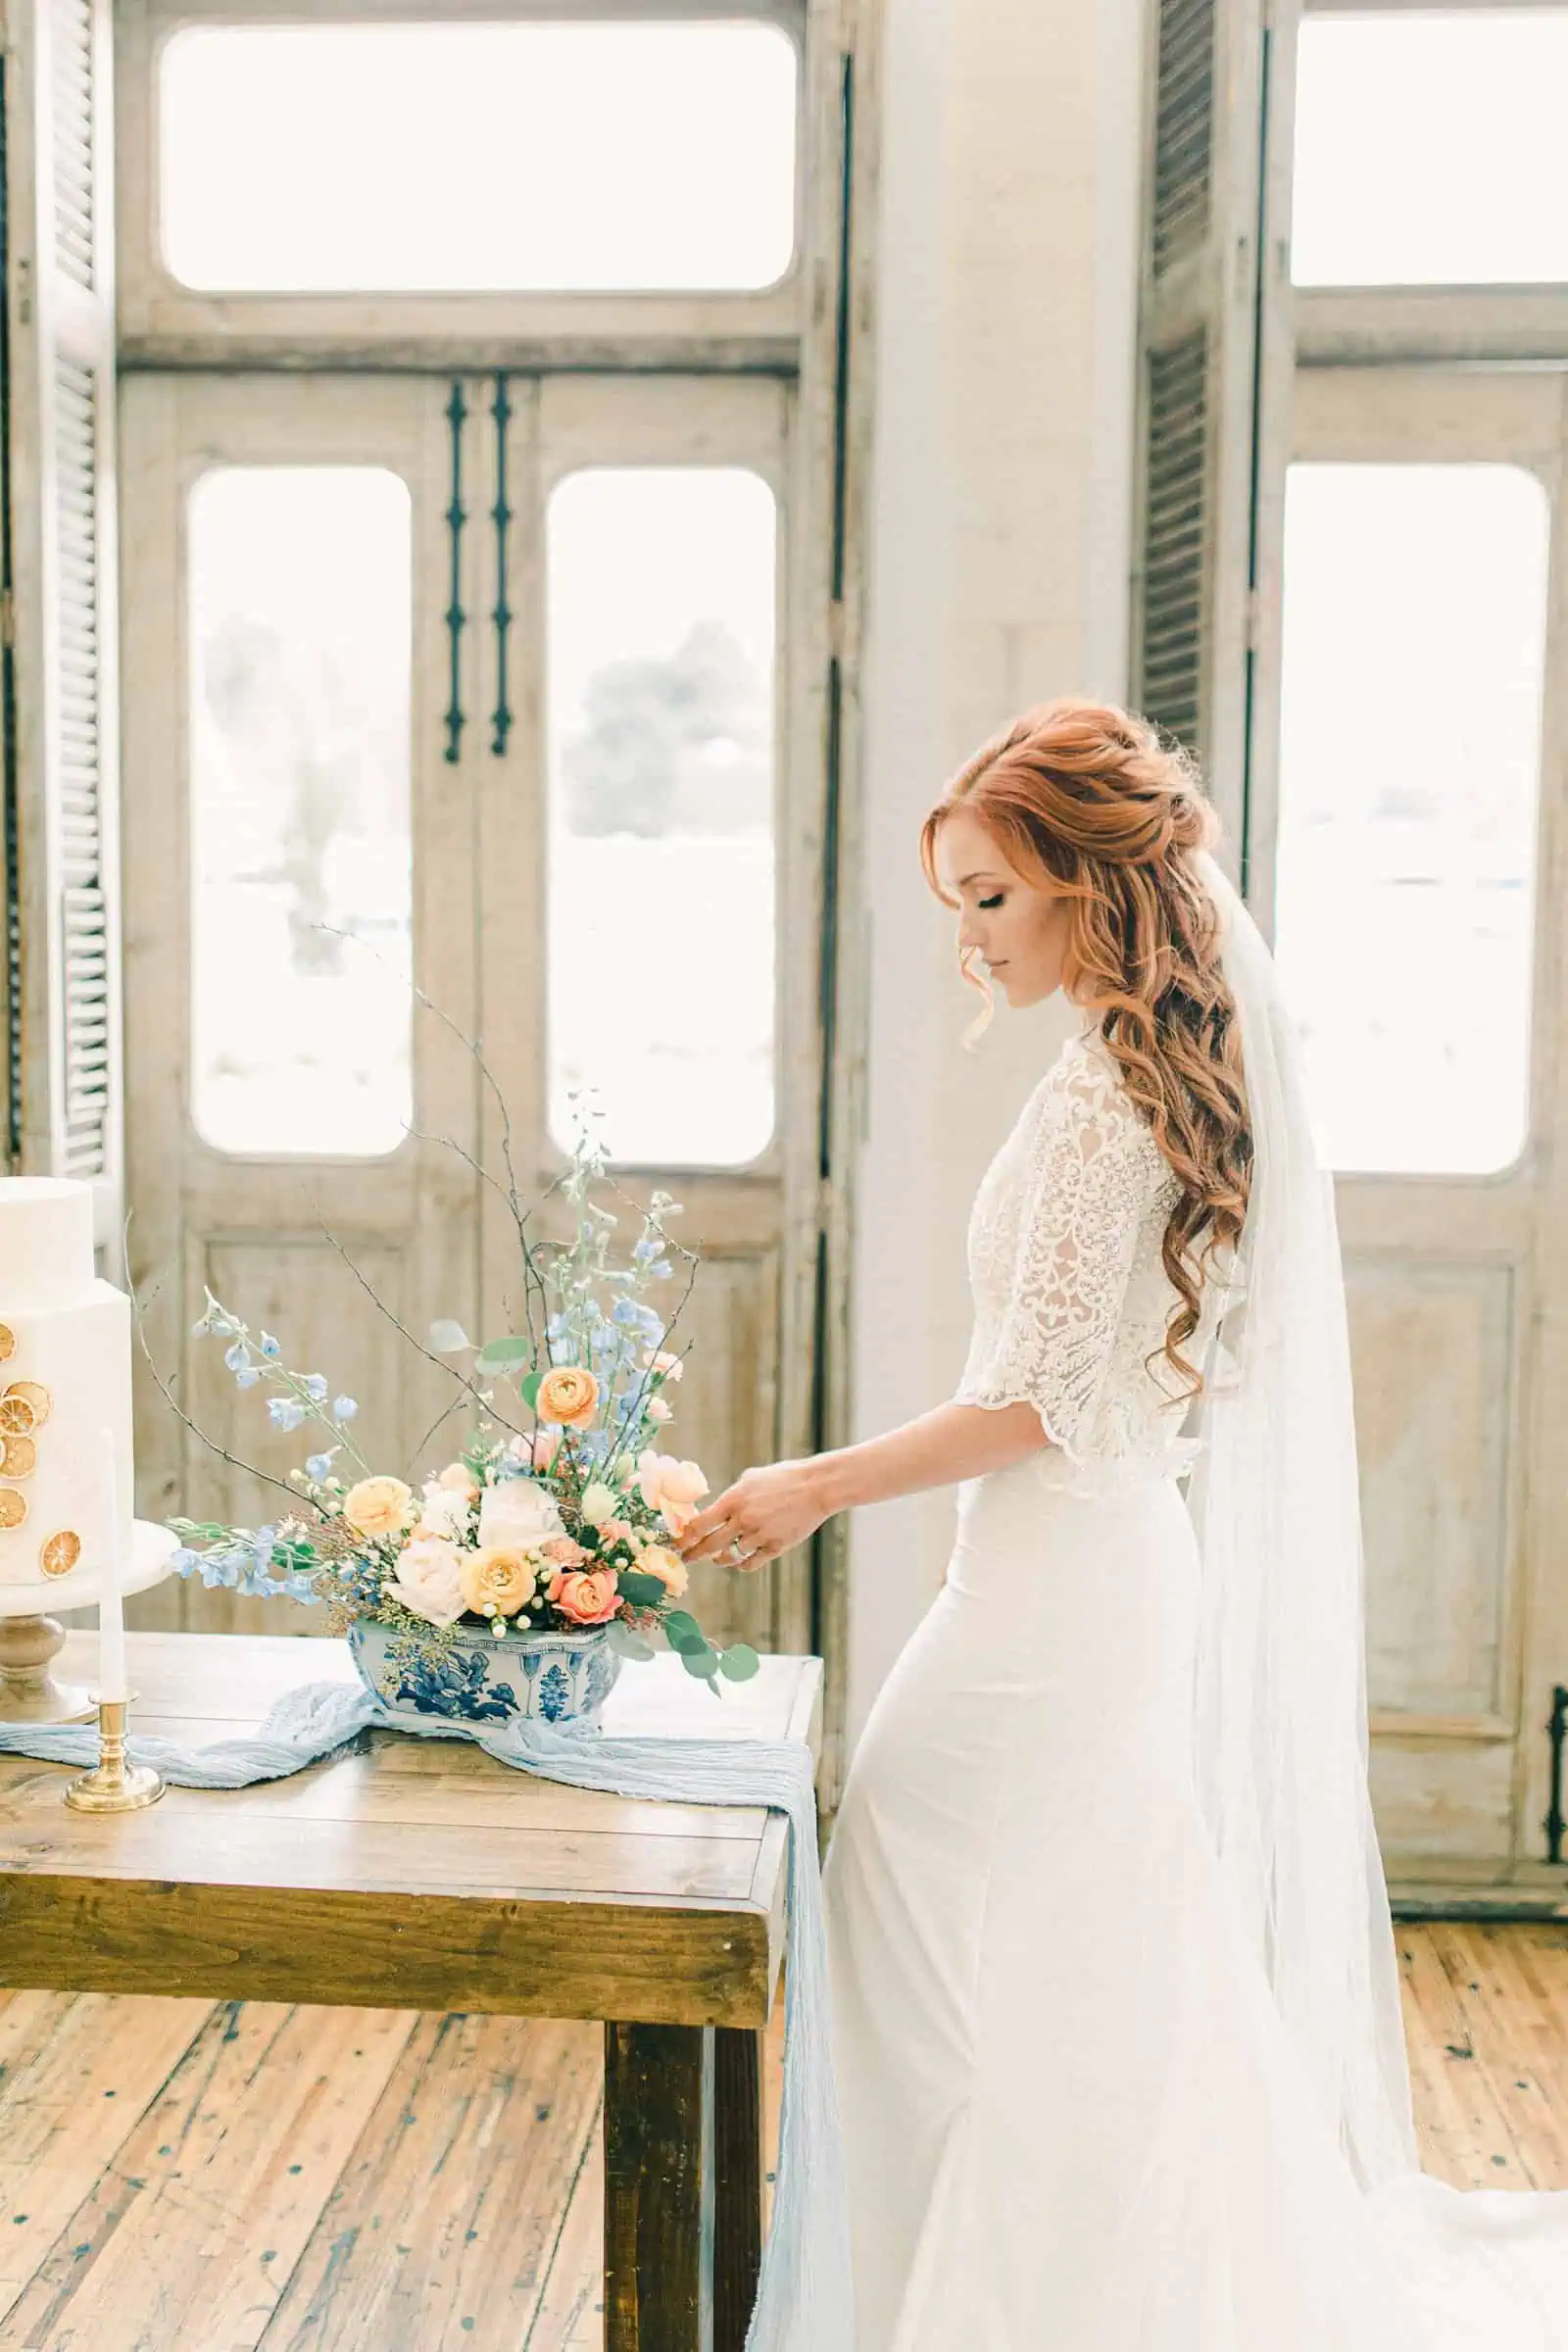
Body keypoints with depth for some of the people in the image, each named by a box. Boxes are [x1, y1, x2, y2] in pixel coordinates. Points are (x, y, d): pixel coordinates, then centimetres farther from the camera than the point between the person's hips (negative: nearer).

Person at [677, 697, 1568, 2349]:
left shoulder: (1099, 1099, -19)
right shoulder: (1213, 1065, 9)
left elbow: (1038, 1403, -19)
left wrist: (817, 1489, -13)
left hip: (1072, 1592, -9)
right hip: (1169, 1577, 10)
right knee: (1139, 1966, 18)